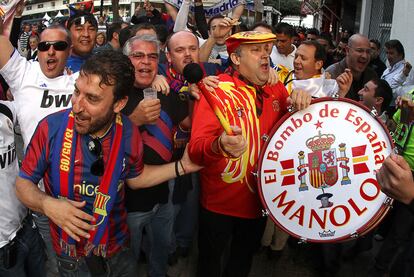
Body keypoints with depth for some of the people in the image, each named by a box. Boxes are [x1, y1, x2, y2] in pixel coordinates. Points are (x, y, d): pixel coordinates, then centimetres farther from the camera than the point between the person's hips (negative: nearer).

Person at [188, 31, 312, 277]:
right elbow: (195, 150, -29)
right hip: (220, 202, -4)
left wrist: (302, 102, -17)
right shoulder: (217, 90, -19)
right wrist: (220, 145, -52)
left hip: (261, 198, 5)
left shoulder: (276, 90, -2)